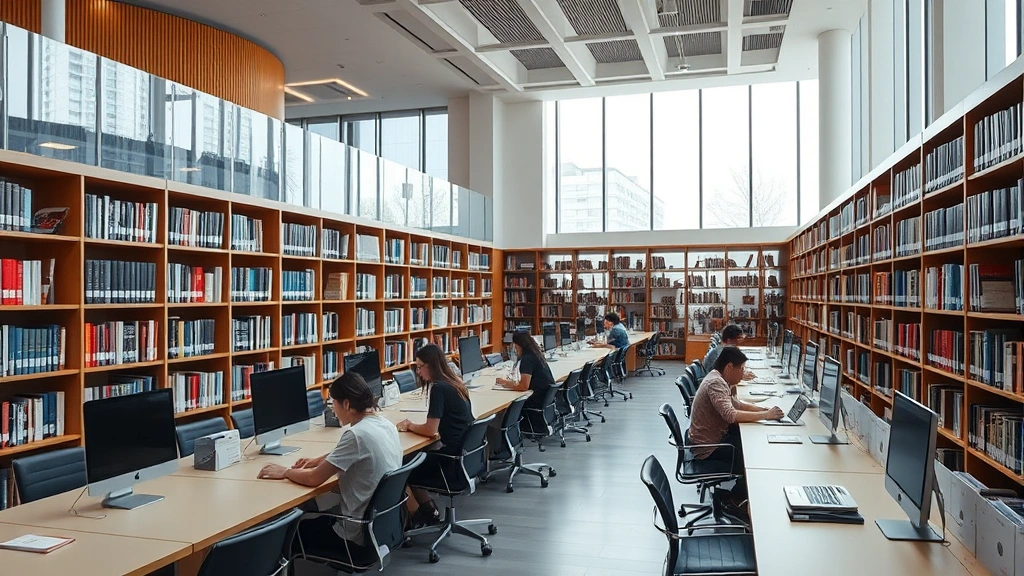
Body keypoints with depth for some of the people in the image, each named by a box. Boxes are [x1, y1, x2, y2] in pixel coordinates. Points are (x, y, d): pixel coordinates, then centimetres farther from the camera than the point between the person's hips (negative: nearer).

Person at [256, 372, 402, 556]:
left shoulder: (357, 434, -25)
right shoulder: (385, 424, 2)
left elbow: (314, 479, -18)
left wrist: (284, 472, -2)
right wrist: (318, 461, 15)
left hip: (361, 533, -8)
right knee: (316, 519, 26)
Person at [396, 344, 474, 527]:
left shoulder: (439, 388, -19)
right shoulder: (455, 384, 8)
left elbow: (430, 430, -19)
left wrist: (409, 426, -1)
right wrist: (413, 425, 8)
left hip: (453, 463, -9)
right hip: (465, 457, 9)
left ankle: (416, 521, 20)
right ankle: (429, 512, 23)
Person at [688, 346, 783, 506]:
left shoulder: (718, 379, 7)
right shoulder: (715, 383, -25)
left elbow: (734, 404, 16)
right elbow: (731, 415, -37)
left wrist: (764, 409, 2)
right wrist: (765, 416, -29)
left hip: (713, 437, 10)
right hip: (709, 447, -10)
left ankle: (738, 493, 17)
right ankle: (738, 497, 10)